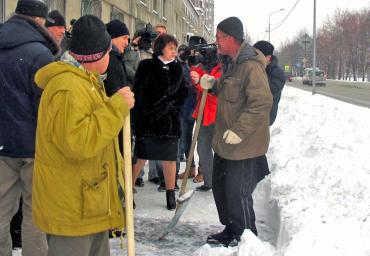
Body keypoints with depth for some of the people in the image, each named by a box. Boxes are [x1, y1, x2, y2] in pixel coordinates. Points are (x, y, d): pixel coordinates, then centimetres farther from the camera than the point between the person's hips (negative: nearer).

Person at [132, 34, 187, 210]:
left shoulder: (177, 69, 10)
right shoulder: (146, 66, -3)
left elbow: (182, 93, 15)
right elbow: (138, 92, -6)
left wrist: (173, 106, -2)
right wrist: (138, 117, -12)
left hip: (169, 121, 4)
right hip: (147, 120, -3)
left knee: (169, 159, 8)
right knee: (140, 158, 0)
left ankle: (170, 194, 19)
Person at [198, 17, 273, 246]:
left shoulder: (250, 65, -20)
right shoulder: (232, 62, 12)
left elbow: (262, 102, -27)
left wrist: (239, 130, -27)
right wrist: (213, 85, 5)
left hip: (242, 142, -10)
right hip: (225, 141, 10)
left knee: (238, 192, -2)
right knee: (220, 186, 18)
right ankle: (231, 230, 35)